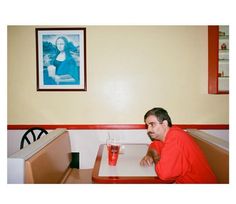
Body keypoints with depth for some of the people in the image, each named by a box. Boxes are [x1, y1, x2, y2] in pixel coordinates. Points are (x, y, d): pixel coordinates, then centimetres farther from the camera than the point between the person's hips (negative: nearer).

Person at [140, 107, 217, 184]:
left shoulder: (175, 137, -27)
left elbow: (164, 174, -33)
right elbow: (154, 146, 16)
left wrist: (155, 156, -14)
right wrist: (148, 156, -5)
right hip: (183, 180, 7)